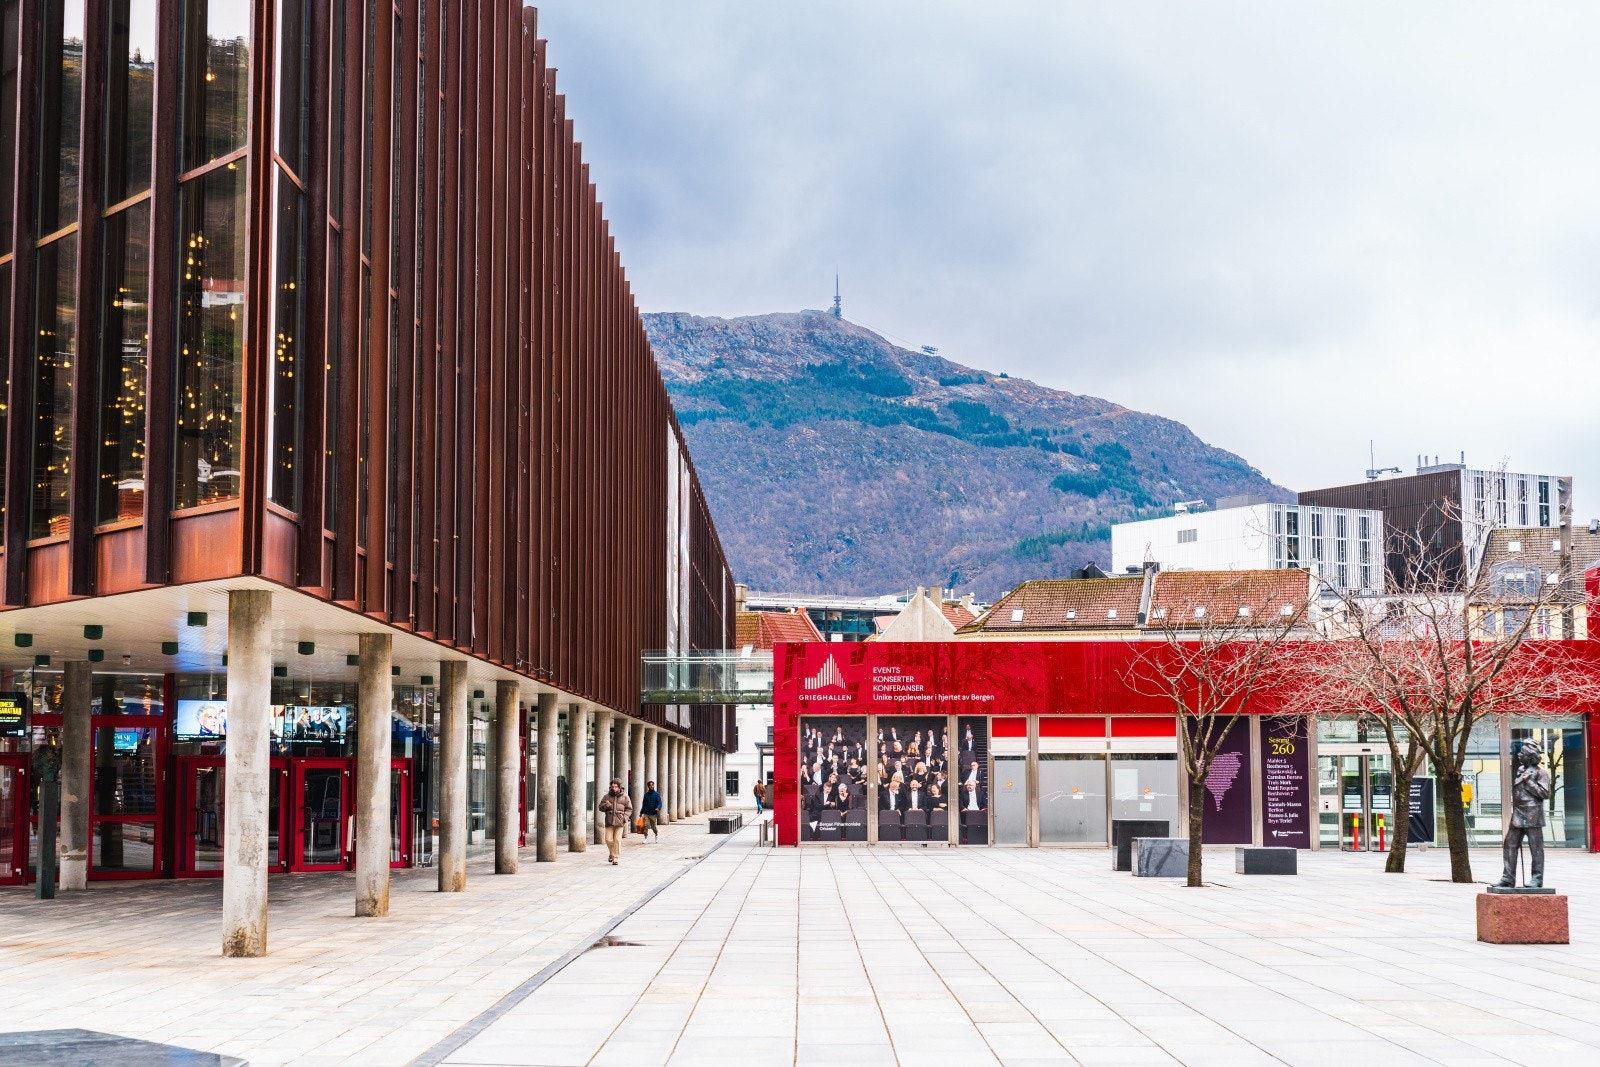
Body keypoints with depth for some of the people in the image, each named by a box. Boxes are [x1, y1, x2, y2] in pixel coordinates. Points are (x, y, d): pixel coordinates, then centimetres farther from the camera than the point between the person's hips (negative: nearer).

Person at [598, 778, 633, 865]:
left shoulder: (624, 796, 4)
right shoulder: (607, 796, 7)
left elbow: (629, 809, 8)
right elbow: (601, 807, 12)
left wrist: (625, 817, -7)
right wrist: (605, 806, -11)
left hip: (620, 822, -2)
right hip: (609, 822, 2)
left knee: (617, 840, -8)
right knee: (609, 840, -3)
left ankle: (615, 858, -3)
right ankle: (612, 853, 24)